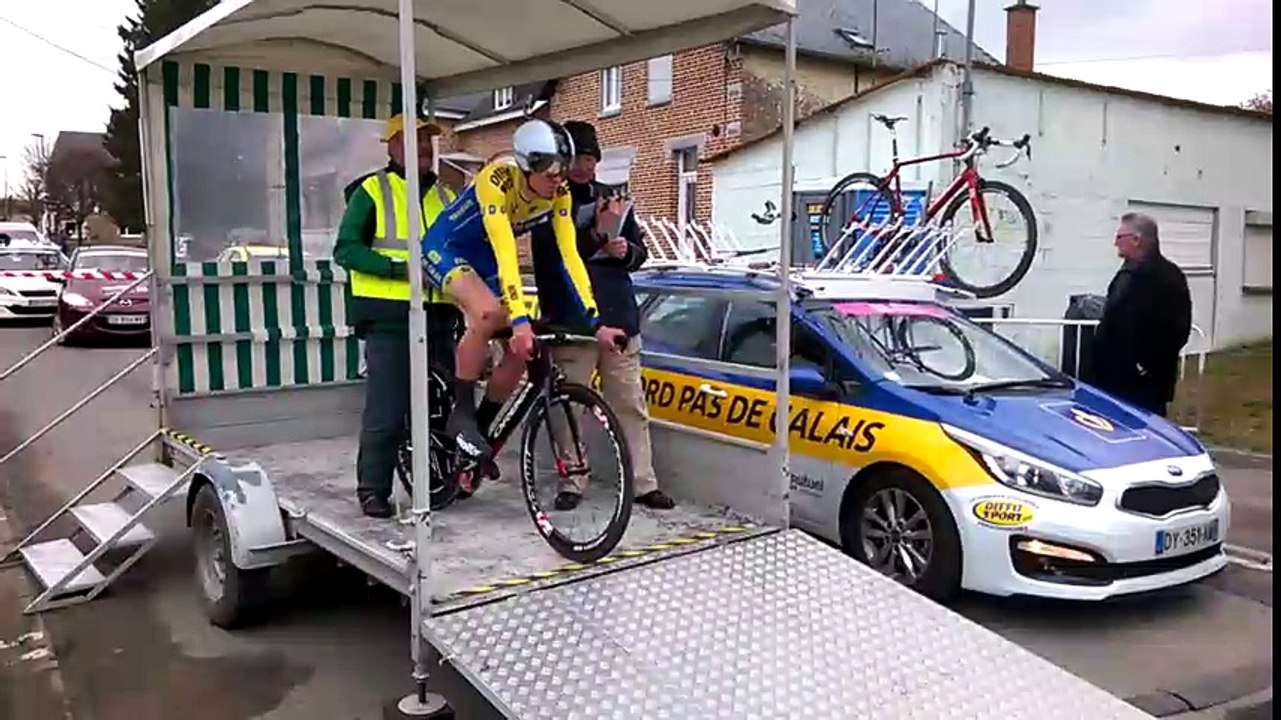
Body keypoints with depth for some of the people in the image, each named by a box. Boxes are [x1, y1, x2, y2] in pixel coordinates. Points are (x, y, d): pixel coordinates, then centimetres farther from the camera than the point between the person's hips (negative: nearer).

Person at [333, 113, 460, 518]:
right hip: (389, 318, -5)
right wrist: (400, 267, -17)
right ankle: (373, 489, 7)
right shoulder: (372, 191, 2)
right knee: (386, 411, -5)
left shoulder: (445, 196, 18)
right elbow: (346, 250, -6)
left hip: (437, 317, 5)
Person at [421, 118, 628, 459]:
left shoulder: (559, 193, -15)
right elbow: (505, 254, -40)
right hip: (445, 249, -6)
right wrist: (520, 321, -47)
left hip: (484, 261, 6)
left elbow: (569, 256, -17)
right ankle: (461, 414, -18)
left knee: (521, 350, -6)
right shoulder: (496, 180, -32)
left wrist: (596, 323, -23)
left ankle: (481, 429, 13)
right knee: (488, 312, -35)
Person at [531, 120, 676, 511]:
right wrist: (597, 233, -21)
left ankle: (643, 483, 11)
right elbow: (551, 258, -12)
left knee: (631, 405, 5)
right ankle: (572, 482, 14)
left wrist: (625, 251, -4)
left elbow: (640, 253, 19)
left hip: (619, 318, 4)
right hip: (571, 321, -4)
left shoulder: (611, 198, 16)